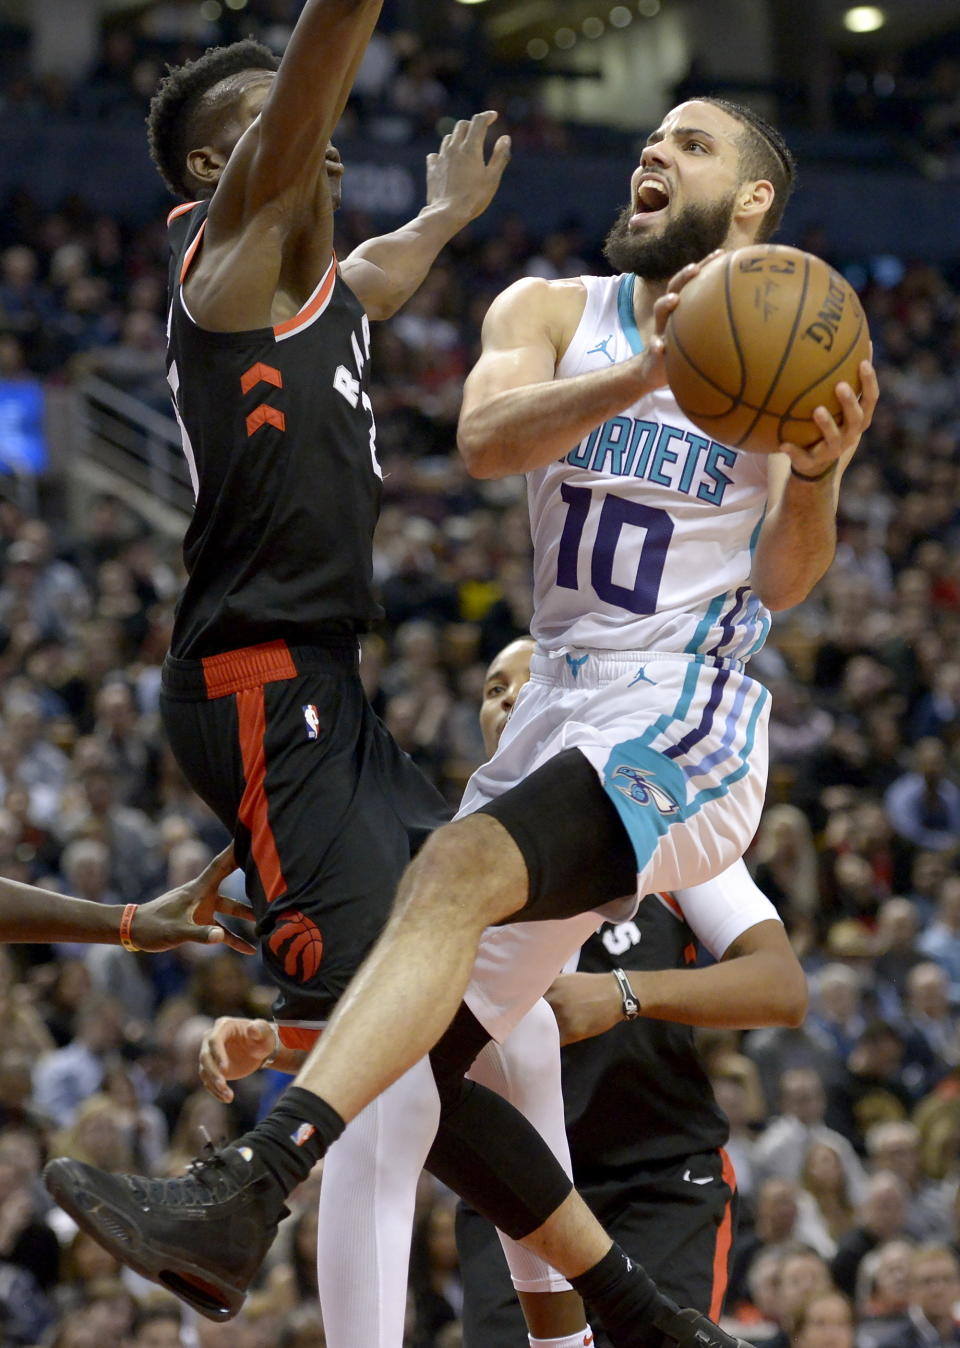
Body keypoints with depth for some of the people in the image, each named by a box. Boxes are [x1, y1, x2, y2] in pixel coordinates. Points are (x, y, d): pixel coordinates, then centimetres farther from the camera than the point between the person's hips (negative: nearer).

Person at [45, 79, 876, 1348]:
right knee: (416, 1065, 3)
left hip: (690, 720, -6)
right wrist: (645, 376, -27)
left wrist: (822, 469, -23)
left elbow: (781, 586, -2)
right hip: (565, 709, 6)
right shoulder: (551, 313, 12)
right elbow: (487, 439, -11)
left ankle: (240, 1197, -49)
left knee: (458, 871, -33)